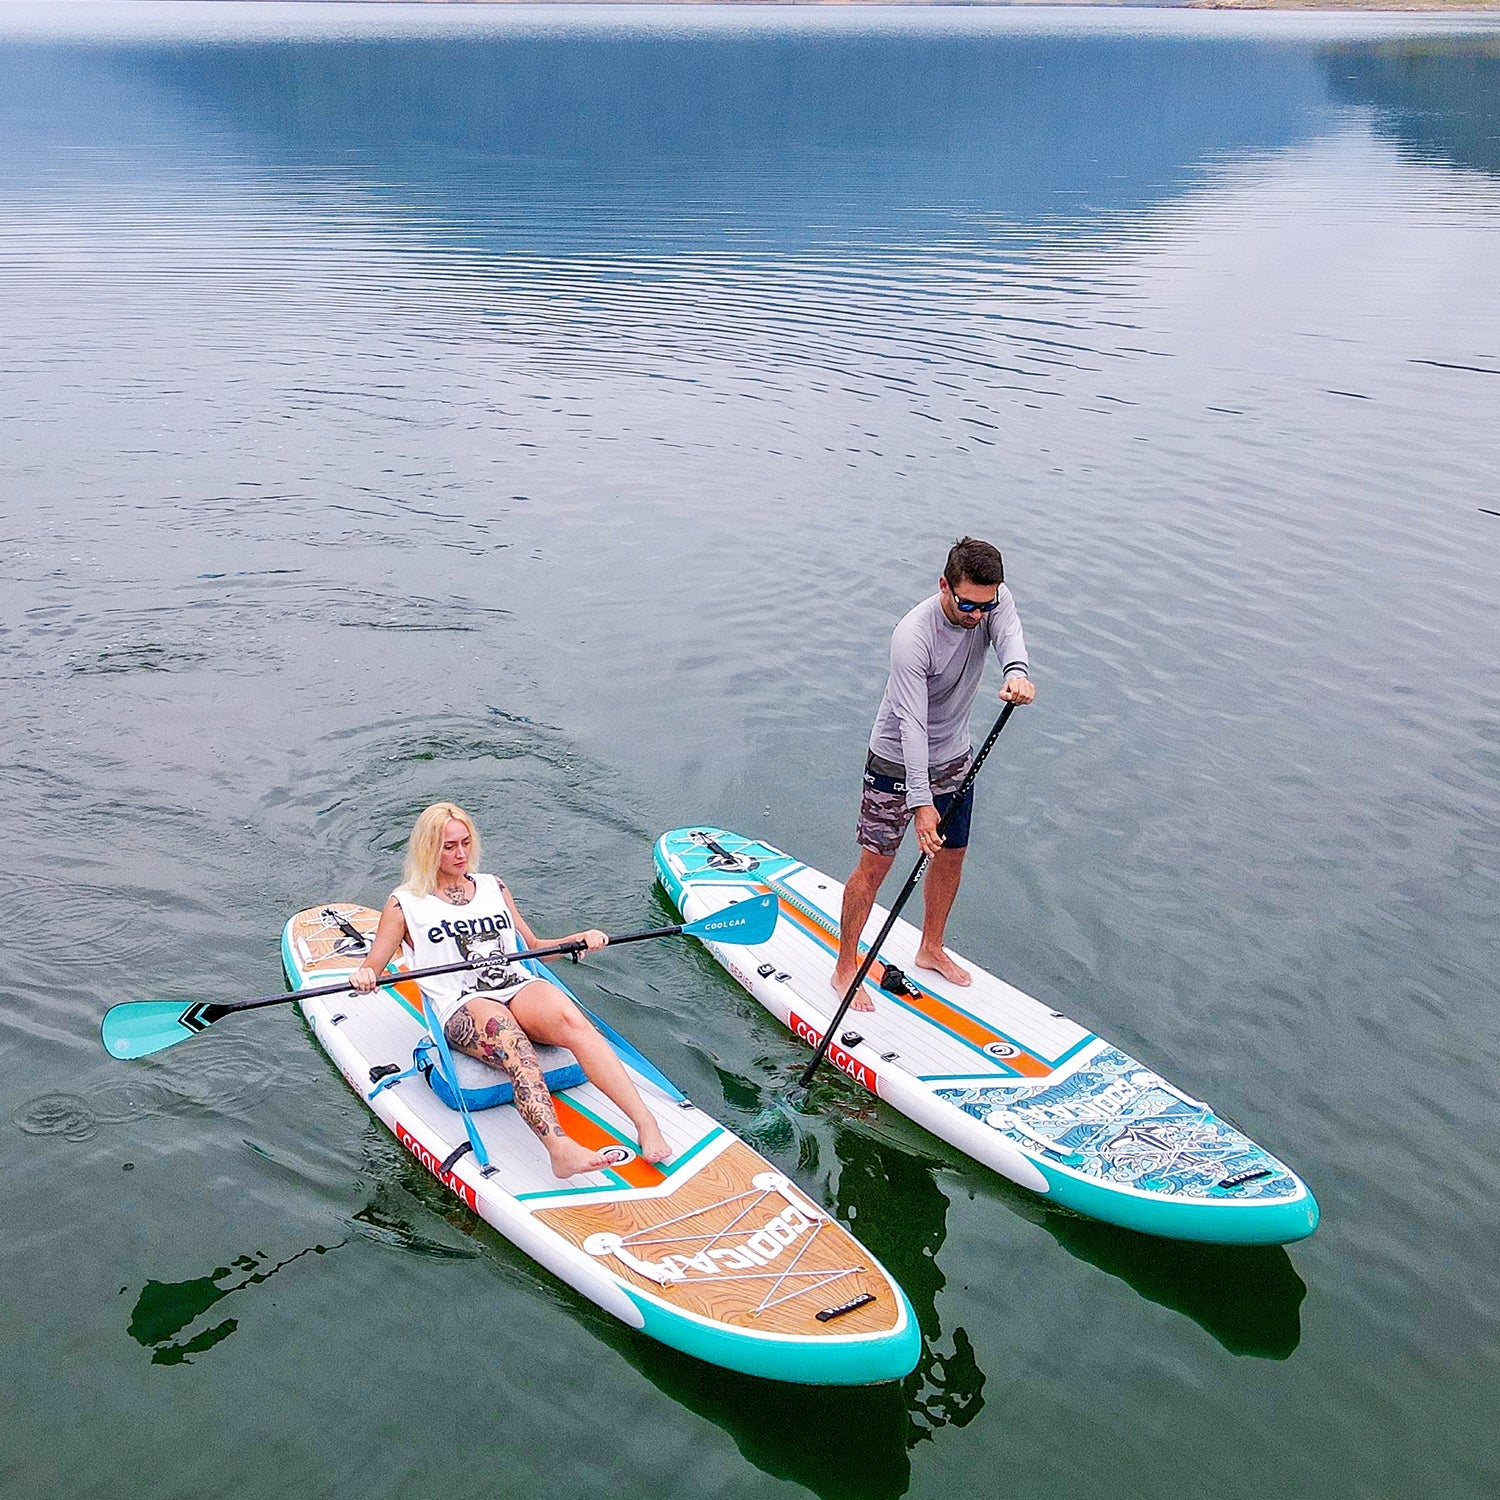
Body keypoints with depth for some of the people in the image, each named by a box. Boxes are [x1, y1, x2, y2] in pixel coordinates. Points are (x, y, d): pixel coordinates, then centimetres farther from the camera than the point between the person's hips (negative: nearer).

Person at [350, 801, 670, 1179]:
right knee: (514, 1049, -38)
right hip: (462, 1006, -3)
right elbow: (371, 969, 11)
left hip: (519, 988, 3)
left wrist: (579, 939, 12)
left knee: (572, 1021, -32)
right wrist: (363, 977, -13)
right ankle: (559, 1147, -61)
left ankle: (644, 1122, -46)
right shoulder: (406, 903, 14)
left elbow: (533, 946, 30)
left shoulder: (493, 887, 25)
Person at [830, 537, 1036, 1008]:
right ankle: (845, 969, 15)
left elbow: (1009, 635, -34)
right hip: (896, 761, -6)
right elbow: (912, 725, -35)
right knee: (875, 866, 0)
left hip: (954, 757, 6)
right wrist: (920, 802, -42)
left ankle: (931, 949, 39)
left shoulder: (995, 600, -13)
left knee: (951, 857, 17)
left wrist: (1017, 672, -59)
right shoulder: (913, 636, -31)